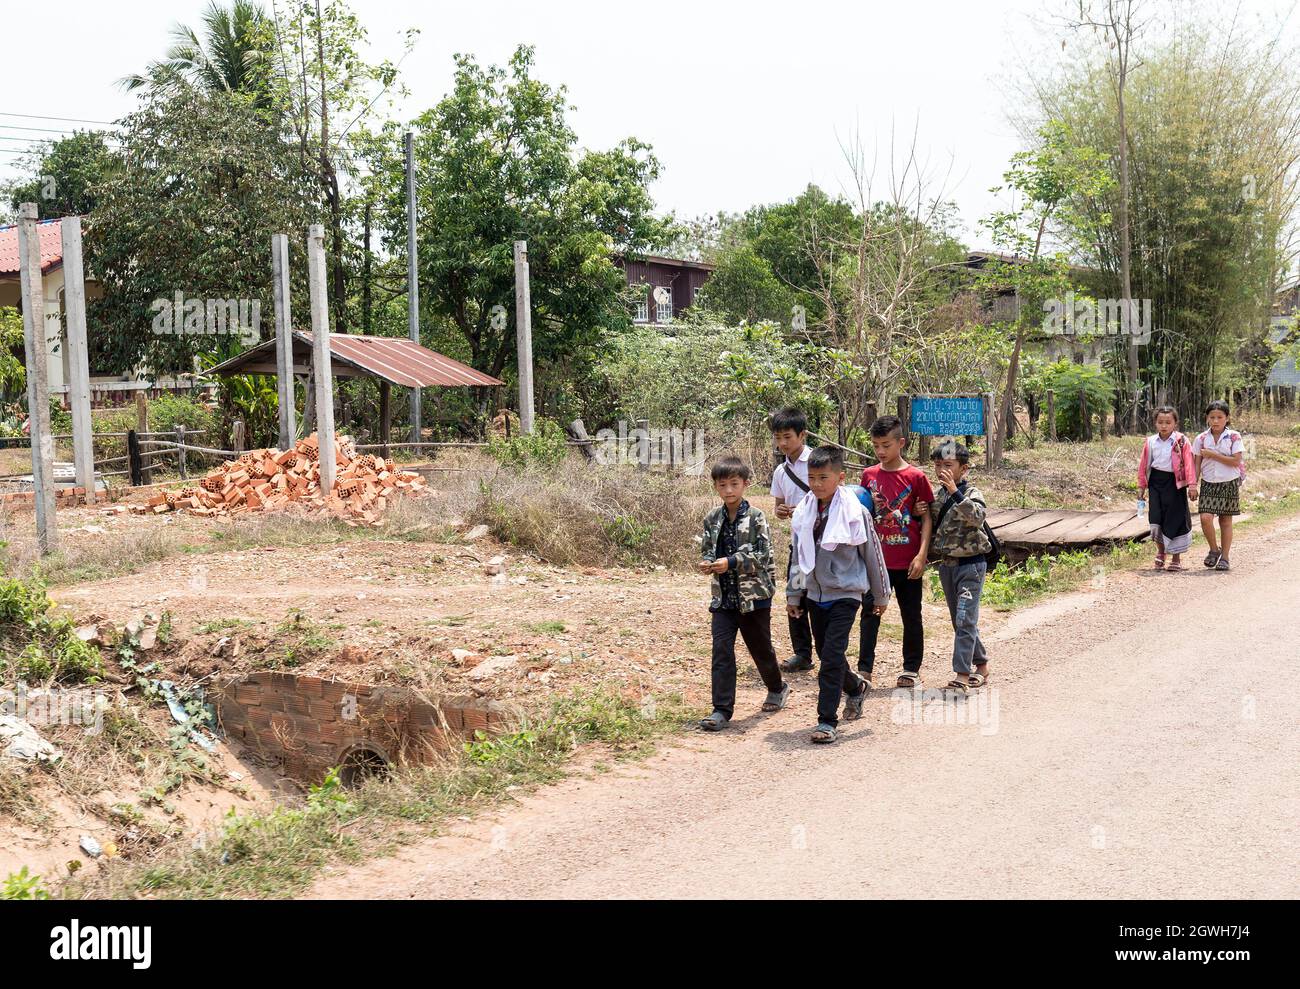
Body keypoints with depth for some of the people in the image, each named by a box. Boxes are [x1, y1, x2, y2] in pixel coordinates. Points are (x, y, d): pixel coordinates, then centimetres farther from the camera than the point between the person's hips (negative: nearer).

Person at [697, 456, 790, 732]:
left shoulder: (755, 518, -9)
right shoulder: (712, 519, 4)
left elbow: (763, 556, -14)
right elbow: (707, 549, 13)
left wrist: (730, 562, -23)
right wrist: (706, 562, -10)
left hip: (753, 595, -3)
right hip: (723, 597, 3)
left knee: (761, 648, 14)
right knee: (721, 651, -6)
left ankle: (777, 688, 41)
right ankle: (722, 709, -3)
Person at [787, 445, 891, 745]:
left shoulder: (854, 513, -13)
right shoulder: (803, 514, 1)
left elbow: (873, 555, -2)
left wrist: (880, 595, 5)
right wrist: (793, 595, 14)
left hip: (845, 594, -6)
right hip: (815, 594, 6)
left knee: (832, 655, -13)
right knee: (825, 653, 16)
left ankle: (827, 721, -8)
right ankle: (855, 689, 44)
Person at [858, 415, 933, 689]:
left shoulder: (916, 477, -6)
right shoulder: (869, 475, 4)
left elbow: (926, 518, -3)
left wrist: (921, 555, -11)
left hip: (907, 562, -2)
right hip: (876, 560, 3)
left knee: (911, 616, 9)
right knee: (870, 614, 1)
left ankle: (911, 669, 22)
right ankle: (864, 671, 5)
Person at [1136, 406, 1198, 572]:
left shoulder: (1182, 441, -5)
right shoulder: (1150, 442, 6)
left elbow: (1189, 464, -8)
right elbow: (1143, 464, 11)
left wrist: (1192, 485, -14)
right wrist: (1141, 486, 10)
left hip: (1175, 482, -3)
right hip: (1156, 482, 3)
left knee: (1175, 519, 2)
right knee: (1156, 518, 0)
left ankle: (1176, 559, 14)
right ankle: (1160, 552, 22)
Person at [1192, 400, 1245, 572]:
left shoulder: (1234, 437, -4)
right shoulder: (1201, 439, 3)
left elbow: (1236, 461, -13)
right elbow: (1197, 465, 5)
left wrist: (1212, 455, -14)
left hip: (1229, 483, -1)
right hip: (1208, 484, 1)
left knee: (1226, 521, 4)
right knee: (1205, 518, -14)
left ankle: (1224, 557, 15)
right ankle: (1214, 549, 9)